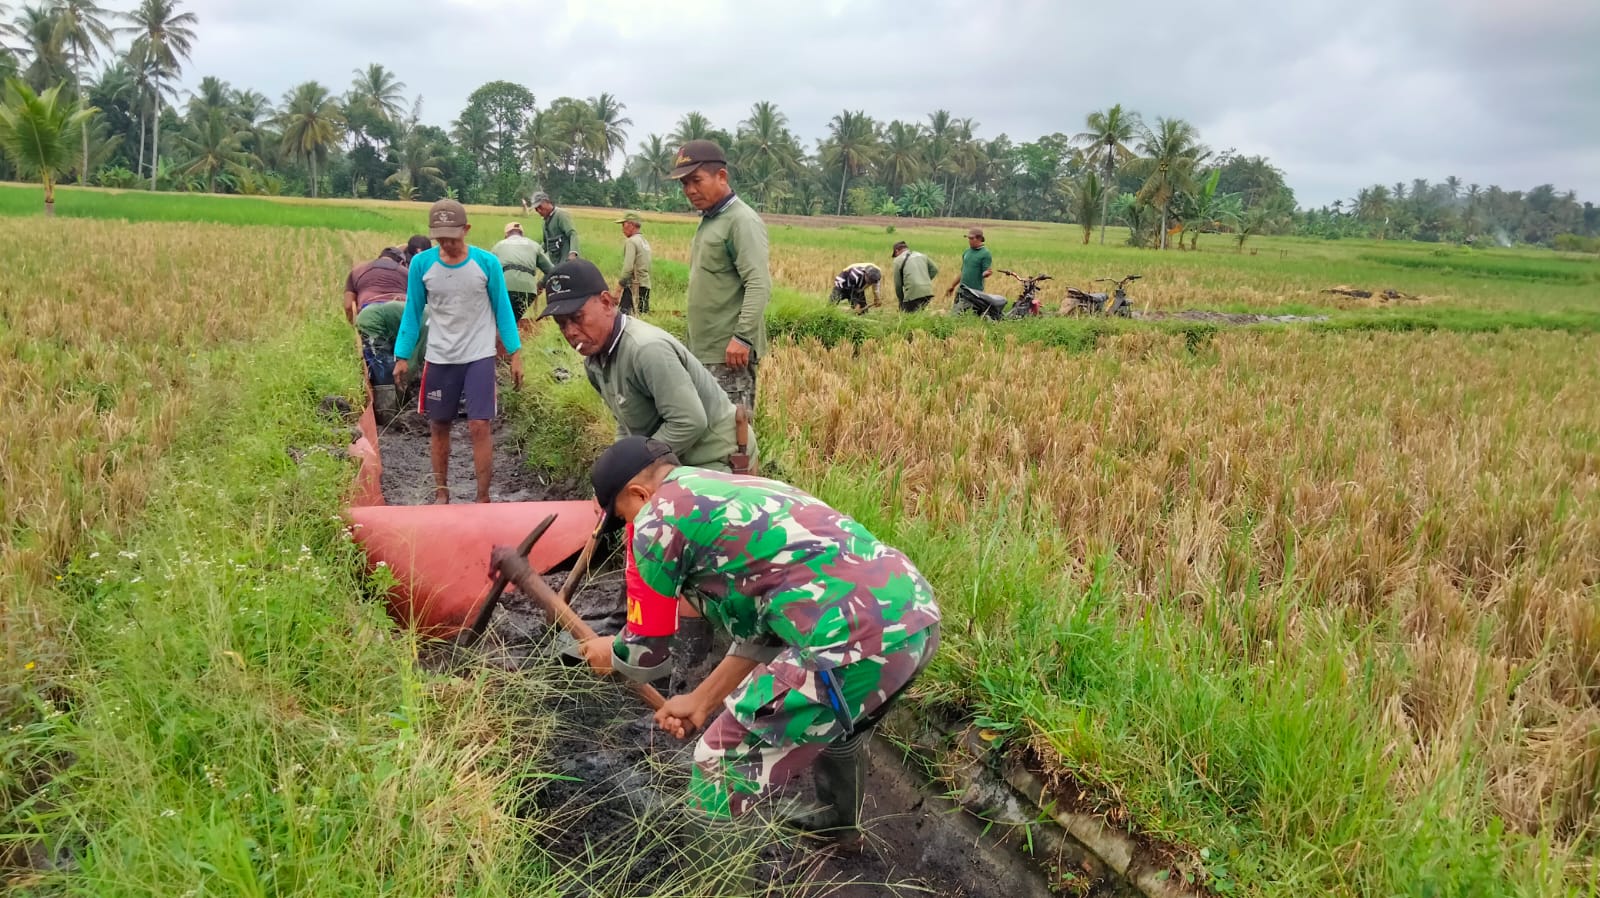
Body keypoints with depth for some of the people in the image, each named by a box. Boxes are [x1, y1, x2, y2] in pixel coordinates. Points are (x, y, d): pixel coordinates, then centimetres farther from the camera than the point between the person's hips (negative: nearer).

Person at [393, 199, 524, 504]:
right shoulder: (421, 264, -6)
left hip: (479, 357, -2)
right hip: (439, 358, 2)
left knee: (479, 426, -6)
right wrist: (402, 356, 0)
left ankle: (483, 497, 3)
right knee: (439, 425, 11)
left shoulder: (487, 262, -9)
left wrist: (515, 354, -2)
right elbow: (412, 312, 3)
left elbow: (502, 309, 0)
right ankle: (441, 491, 26)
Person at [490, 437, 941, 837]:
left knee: (723, 770, 8)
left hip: (855, 639, -9)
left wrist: (609, 654, 32)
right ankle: (839, 821, 61)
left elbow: (646, 655, 10)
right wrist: (702, 700, 34)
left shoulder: (658, 517, 3)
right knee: (837, 722, 38)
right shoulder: (733, 492, 27)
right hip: (916, 610, 10)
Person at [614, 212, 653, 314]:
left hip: (634, 287, -9)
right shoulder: (645, 242, 17)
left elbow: (628, 268, -18)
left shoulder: (631, 242, -9)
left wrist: (619, 287, -14)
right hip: (646, 285, 9)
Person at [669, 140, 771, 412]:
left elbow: (759, 285, -21)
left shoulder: (742, 221, -12)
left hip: (729, 352, -10)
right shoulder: (708, 221, 17)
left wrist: (743, 336, -28)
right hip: (703, 350, 10)